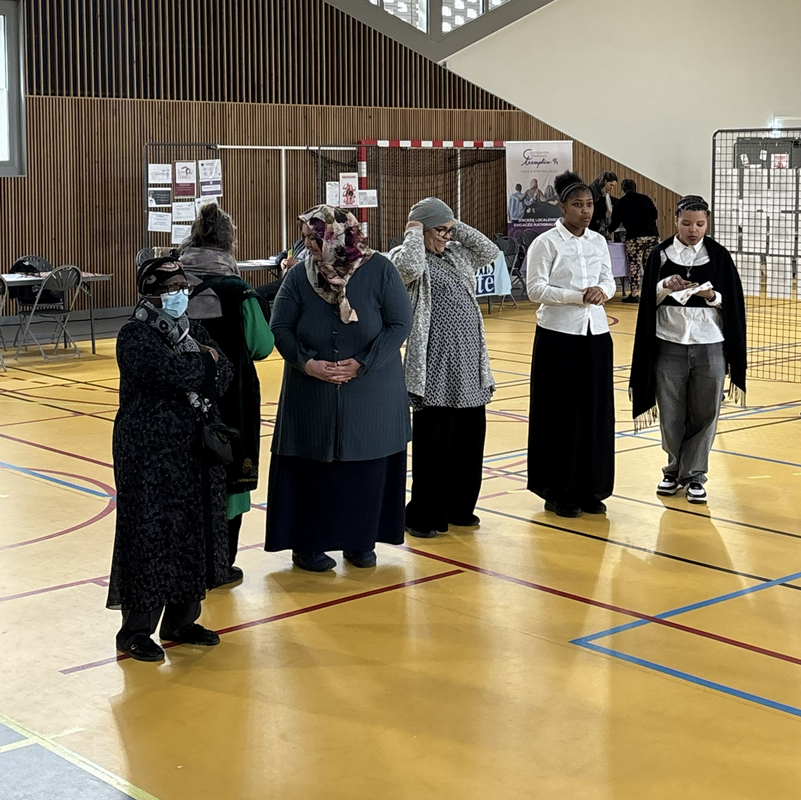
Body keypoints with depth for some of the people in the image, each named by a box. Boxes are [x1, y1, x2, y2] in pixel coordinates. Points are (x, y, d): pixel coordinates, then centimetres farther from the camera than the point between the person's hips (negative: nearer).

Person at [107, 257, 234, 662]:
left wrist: (190, 364, -17)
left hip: (195, 447, 7)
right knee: (150, 534, -3)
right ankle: (135, 631, 8)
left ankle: (181, 621, 24)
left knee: (195, 531, 10)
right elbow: (169, 372, -26)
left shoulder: (191, 330, 12)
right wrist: (203, 359, -9)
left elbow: (223, 375, -1)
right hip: (149, 451, -7)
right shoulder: (135, 335, -9)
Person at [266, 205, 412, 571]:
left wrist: (362, 363, -16)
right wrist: (306, 362, -17)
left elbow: (400, 323, -8)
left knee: (367, 468, 7)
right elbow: (280, 327, -2)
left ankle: (360, 541, 23)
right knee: (312, 469, 4)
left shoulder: (379, 270, -8)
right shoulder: (299, 276, -4)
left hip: (371, 394, 0)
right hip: (312, 396, 1)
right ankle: (307, 544, 17)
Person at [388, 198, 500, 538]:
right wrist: (414, 232, -13)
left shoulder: (457, 254, 14)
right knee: (433, 444, -2)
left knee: (470, 440, 12)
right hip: (435, 368, -7)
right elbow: (411, 268, -27)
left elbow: (490, 252, 8)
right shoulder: (405, 256, -6)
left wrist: (458, 227, 5)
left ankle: (460, 508, 25)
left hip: (470, 363, 7)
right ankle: (423, 516, 9)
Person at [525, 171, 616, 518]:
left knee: (596, 411, 6)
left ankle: (590, 489, 18)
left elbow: (608, 280, 14)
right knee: (560, 413, 0)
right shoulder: (546, 243, -7)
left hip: (596, 334, 5)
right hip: (559, 336, -5)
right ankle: (558, 493, 11)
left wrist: (602, 291, -10)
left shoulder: (598, 241, 9)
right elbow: (536, 288, -12)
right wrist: (578, 296, -21)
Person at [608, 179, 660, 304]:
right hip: (653, 235, 3)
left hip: (634, 237, -3)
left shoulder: (620, 203, 9)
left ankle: (634, 294, -2)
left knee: (634, 265, 0)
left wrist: (609, 231, 32)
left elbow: (615, 222, 12)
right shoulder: (645, 198, 15)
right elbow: (655, 215, 17)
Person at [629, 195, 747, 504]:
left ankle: (694, 475, 15)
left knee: (705, 413, 2)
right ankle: (675, 469, 25)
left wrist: (710, 295, -16)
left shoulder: (718, 256, 2)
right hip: (669, 345, 0)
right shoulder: (661, 254, 3)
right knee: (670, 414, 5)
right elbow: (649, 300, 4)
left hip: (709, 347, 0)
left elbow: (732, 302, 3)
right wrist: (665, 286, -15)